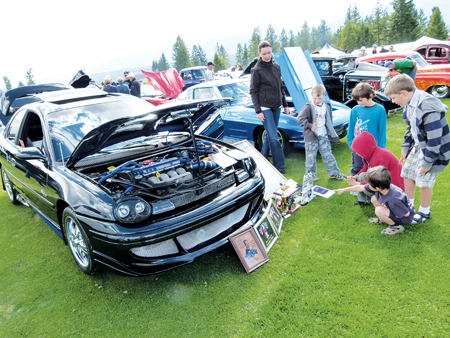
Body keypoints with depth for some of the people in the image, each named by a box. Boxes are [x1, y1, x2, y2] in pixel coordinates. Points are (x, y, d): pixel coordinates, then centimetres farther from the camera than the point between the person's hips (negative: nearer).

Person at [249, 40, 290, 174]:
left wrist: (285, 105, 16)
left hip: (276, 107, 7)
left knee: (270, 135, 12)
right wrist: (258, 111, -13)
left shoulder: (276, 67, 10)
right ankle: (279, 166, -1)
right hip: (265, 108, -6)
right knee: (274, 137, -8)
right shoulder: (257, 70, -8)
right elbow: (253, 92, -8)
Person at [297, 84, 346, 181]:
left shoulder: (327, 106, 4)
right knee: (311, 156, 5)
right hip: (311, 136, -4)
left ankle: (334, 173, 17)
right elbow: (300, 119, -15)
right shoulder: (308, 107, -11)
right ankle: (311, 174, 18)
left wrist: (332, 134, 13)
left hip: (323, 135, 4)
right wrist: (310, 125, -22)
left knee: (328, 155, 9)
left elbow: (329, 121, 13)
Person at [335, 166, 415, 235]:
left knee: (379, 211, -27)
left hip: (405, 218, -8)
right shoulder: (382, 186, -18)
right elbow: (361, 187, -5)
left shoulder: (393, 200, -39)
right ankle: (383, 219, 16)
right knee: (374, 199, 1)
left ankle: (396, 226, -6)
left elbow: (407, 213, -27)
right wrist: (344, 190, 4)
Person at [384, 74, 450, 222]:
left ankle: (424, 212, 26)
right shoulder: (410, 104, -4)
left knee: (424, 181, 3)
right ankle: (408, 205, 34)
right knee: (407, 173, 16)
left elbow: (434, 140, -28)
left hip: (433, 150, -8)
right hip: (418, 146, 9)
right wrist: (405, 149, 14)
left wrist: (427, 163, -21)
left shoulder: (428, 109, -32)